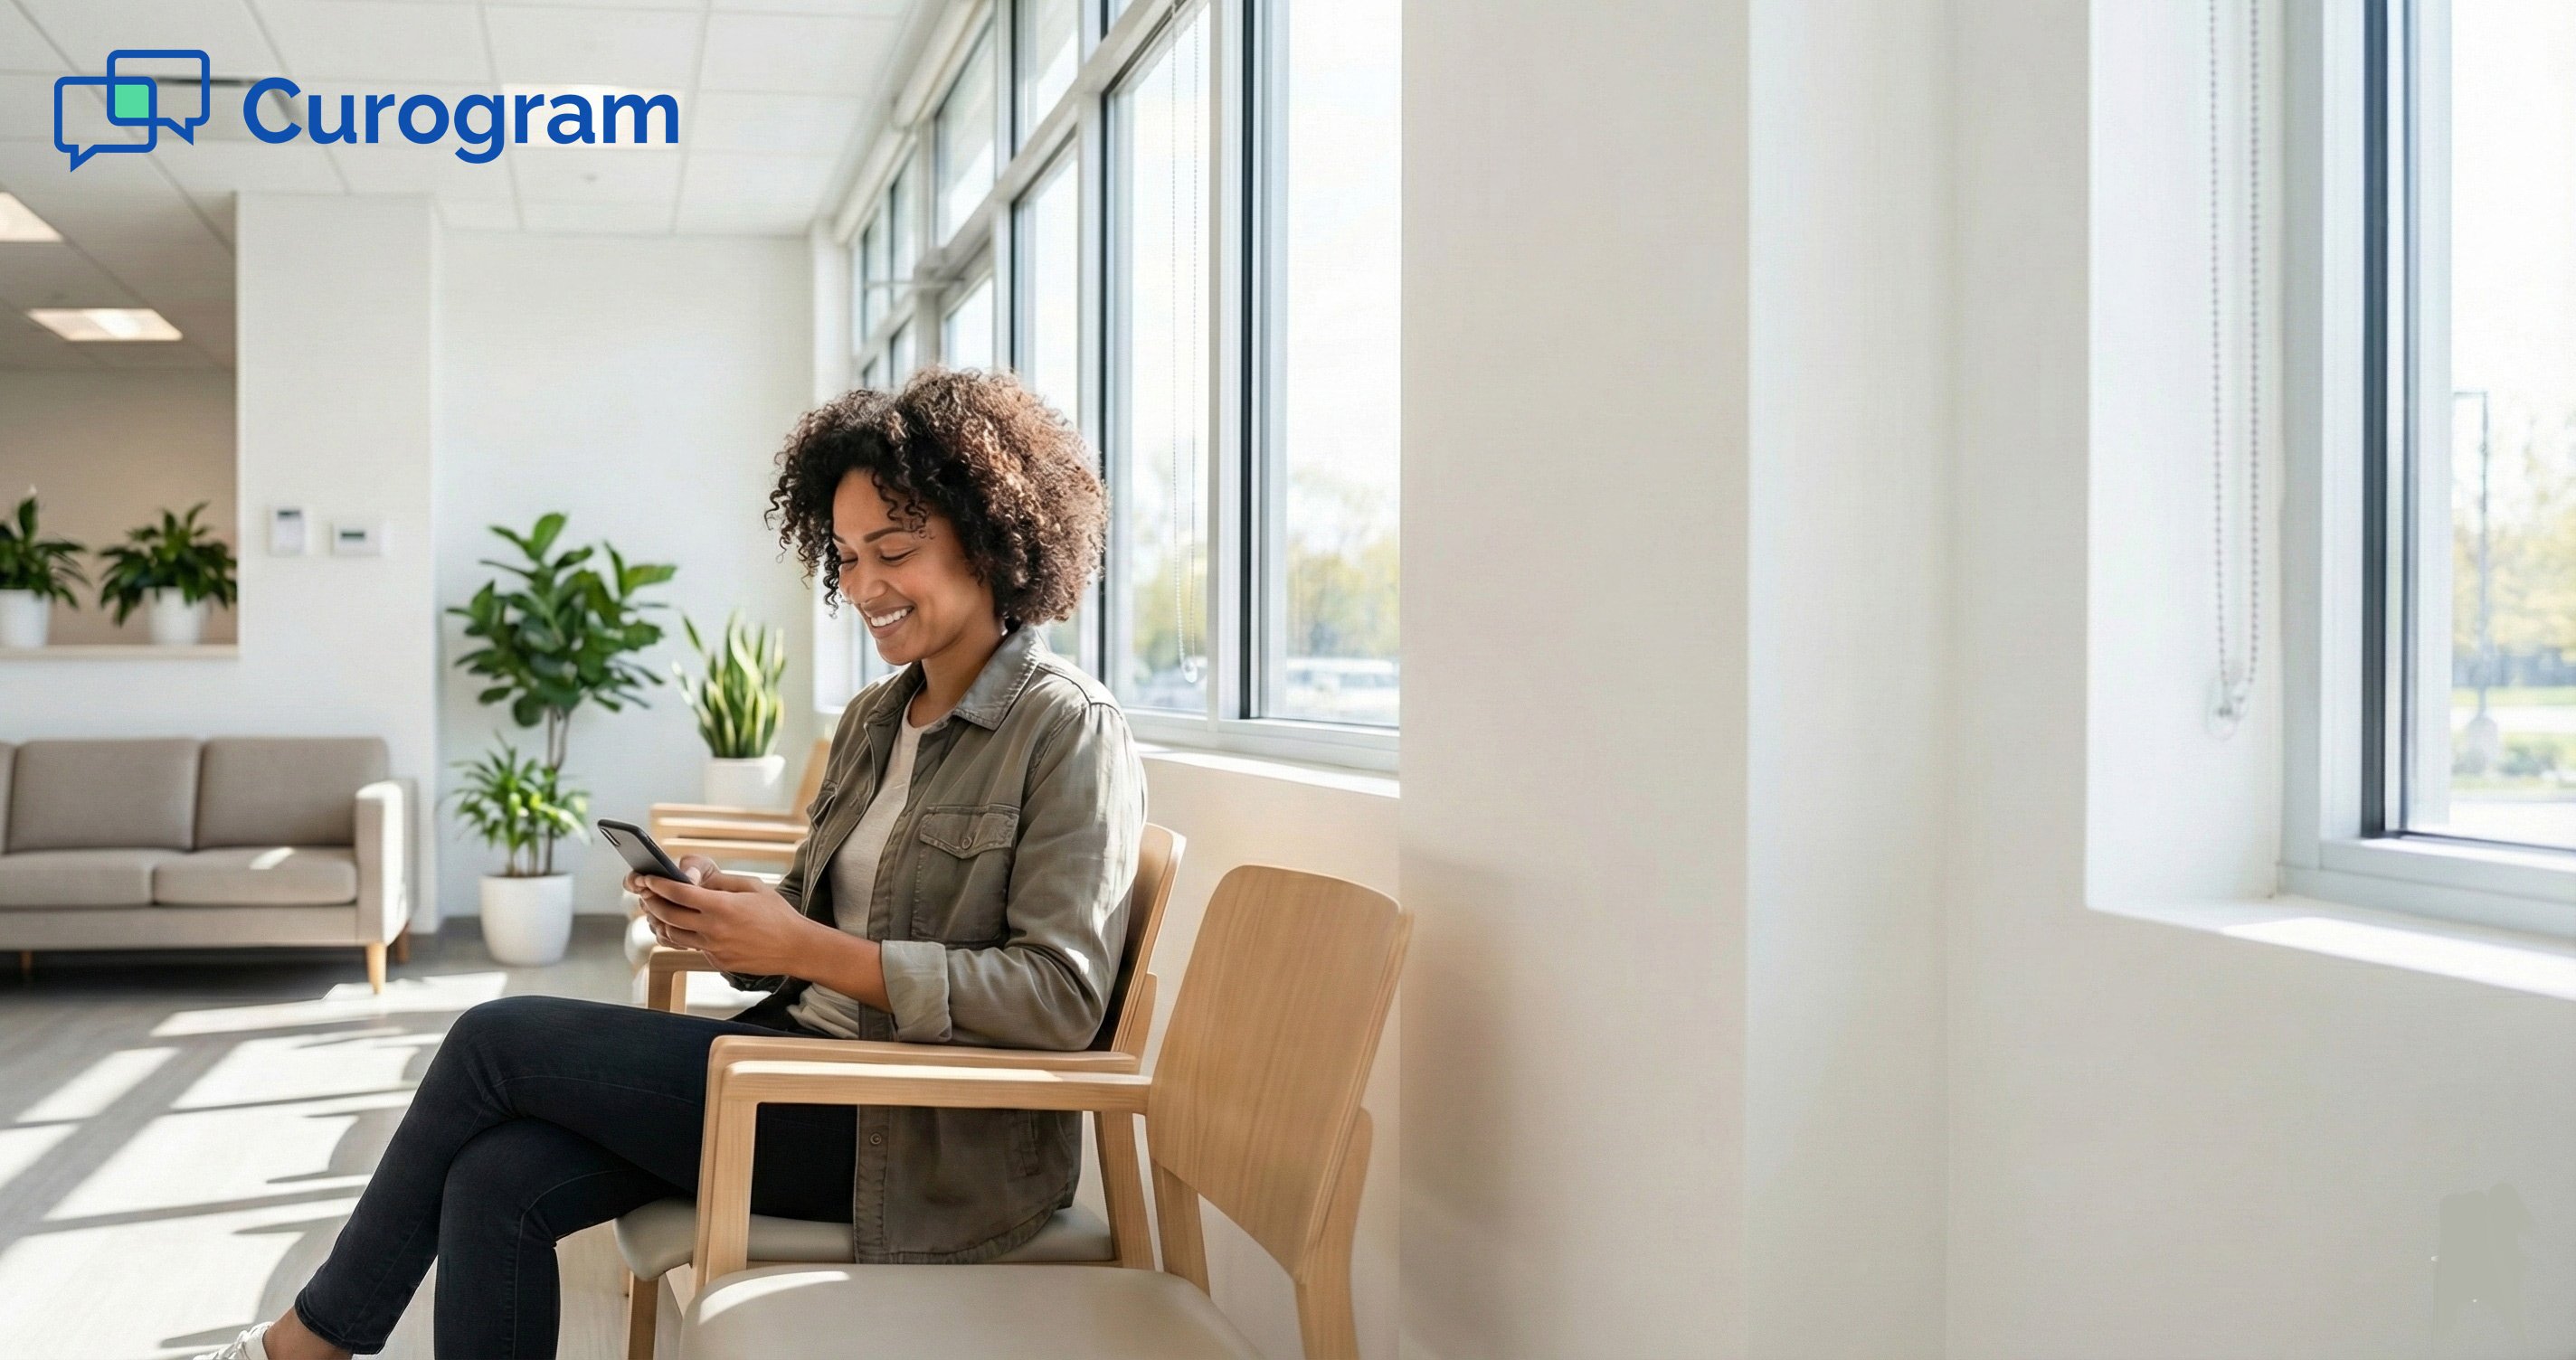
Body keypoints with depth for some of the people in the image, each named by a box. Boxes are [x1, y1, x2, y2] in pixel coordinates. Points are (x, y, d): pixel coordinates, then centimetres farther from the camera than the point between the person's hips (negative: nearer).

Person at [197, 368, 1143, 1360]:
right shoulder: (873, 718, 15)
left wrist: (806, 949, -21)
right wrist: (725, 919, -6)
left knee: (496, 1040, -8)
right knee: (496, 1183, -14)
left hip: (923, 1131, -7)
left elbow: (1063, 995, -20)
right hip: (805, 1050, 7)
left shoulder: (1068, 731, -11)